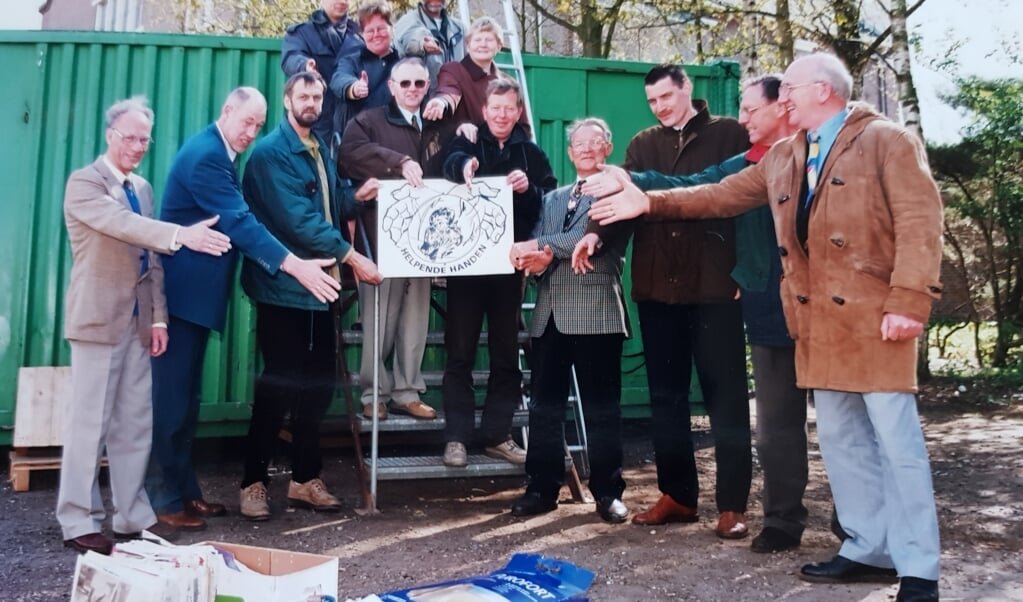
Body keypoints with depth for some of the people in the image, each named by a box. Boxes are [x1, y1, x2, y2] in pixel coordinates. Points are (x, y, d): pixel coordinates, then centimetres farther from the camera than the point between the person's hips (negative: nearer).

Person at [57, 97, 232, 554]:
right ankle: (78, 522, 10)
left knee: (135, 423, 9)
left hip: (137, 322, 7)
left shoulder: (143, 188, 16)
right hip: (99, 320, -7)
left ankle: (132, 516, 18)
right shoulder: (85, 182, -7)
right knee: (90, 422, -1)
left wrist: (158, 316, 9)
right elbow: (121, 224, -26)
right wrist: (181, 235, -40)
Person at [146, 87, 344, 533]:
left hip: (196, 292, 10)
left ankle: (184, 490, 23)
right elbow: (240, 223, -26)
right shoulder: (205, 155, -17)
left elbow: (235, 220, 16)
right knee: (170, 396, -3)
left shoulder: (216, 153, 15)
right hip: (183, 291, -10)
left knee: (186, 396, 14)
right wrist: (296, 266, -32)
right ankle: (163, 499, 7)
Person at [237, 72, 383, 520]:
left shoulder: (320, 151, 16)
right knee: (279, 386, -2)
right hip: (282, 287, -7)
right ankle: (254, 482, 12)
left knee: (319, 384, 10)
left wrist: (356, 196, 1)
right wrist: (351, 257, -18)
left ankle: (305, 479, 22)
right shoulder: (271, 152, -9)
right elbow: (297, 220, -18)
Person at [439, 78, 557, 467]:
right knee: (460, 352, 1)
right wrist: (464, 164, -44)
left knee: (506, 353, 8)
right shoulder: (467, 144, 4)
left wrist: (529, 190, -18)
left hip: (510, 264, 3)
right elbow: (451, 162, -21)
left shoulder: (532, 155, 10)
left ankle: (497, 435, 19)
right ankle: (456, 436, 9)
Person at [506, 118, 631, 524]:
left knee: (602, 406, 1)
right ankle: (543, 488, 19)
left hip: (596, 312, -6)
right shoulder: (552, 199, 22)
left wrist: (541, 247, -14)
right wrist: (537, 259, -11)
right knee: (544, 405, 9)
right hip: (550, 312, 6)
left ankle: (608, 492, 12)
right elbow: (534, 247, 12)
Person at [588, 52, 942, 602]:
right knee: (841, 440, 12)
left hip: (874, 316, -7)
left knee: (898, 443, -2)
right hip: (819, 320, 7)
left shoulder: (887, 141, -4)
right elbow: (723, 195, 19)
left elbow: (919, 221, -12)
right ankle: (870, 550, 24)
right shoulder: (781, 158, 17)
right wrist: (650, 203, 14)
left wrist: (908, 302, -20)